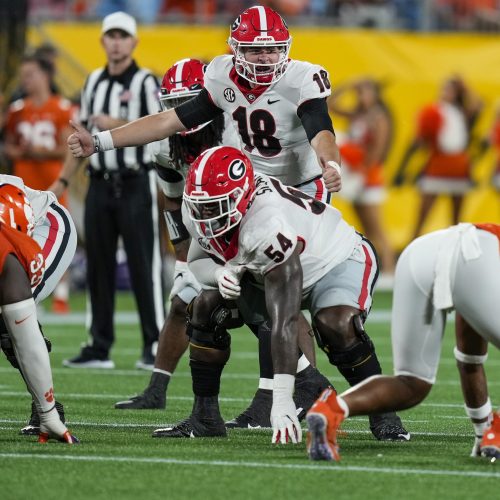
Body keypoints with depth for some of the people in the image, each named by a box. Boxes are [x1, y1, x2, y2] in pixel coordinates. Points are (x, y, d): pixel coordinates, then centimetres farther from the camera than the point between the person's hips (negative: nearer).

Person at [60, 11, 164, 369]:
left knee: (144, 266, -6)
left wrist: (117, 125, -19)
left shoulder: (145, 82, -5)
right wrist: (62, 181, 15)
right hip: (100, 183, 6)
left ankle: (157, 346, -4)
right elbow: (84, 135, 19)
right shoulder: (94, 81, 14)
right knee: (98, 268, 7)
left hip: (136, 185, -6)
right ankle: (100, 348, 13)